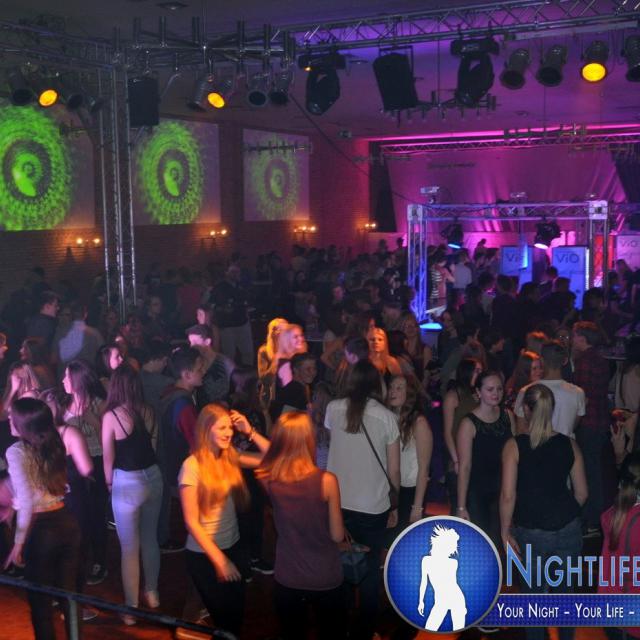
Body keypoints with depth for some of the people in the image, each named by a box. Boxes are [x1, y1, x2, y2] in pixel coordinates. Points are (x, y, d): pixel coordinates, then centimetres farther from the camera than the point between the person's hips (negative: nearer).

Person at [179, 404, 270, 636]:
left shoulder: (230, 457, -3)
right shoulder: (192, 466, -19)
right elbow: (191, 522, -18)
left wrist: (250, 432, -13)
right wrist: (219, 560, -16)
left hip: (234, 547, 5)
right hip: (204, 555, -5)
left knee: (237, 616, 17)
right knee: (225, 619, 9)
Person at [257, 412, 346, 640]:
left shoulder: (269, 479, -12)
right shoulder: (326, 480, -21)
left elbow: (277, 455, 13)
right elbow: (337, 536, -12)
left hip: (286, 578, 3)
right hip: (325, 579, -3)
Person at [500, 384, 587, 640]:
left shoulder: (514, 446, -11)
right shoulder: (569, 444, -2)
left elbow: (508, 495, -15)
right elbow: (581, 493, 5)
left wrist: (505, 531, -4)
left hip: (531, 532, -2)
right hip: (568, 530, 2)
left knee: (533, 591, 15)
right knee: (564, 589, 18)